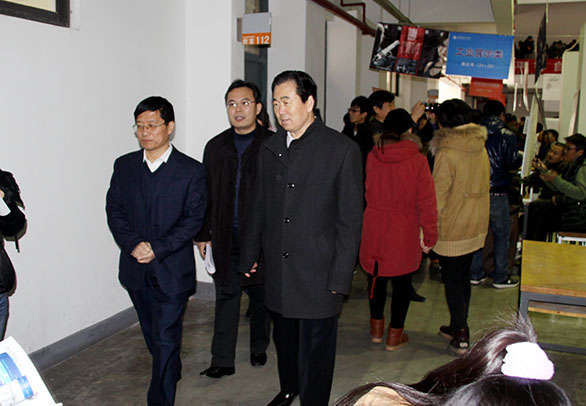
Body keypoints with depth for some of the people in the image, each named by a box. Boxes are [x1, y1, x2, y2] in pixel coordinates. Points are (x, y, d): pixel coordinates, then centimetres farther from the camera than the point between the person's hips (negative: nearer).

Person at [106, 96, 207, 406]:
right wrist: (133, 244, -14)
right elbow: (114, 211, 3)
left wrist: (158, 249, -18)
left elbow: (194, 219, -9)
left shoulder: (192, 171, -5)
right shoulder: (124, 166, 6)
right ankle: (173, 372, 46)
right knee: (152, 334, 21)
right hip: (136, 269, 5)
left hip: (172, 269, -4)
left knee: (166, 339, -3)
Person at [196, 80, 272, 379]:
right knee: (226, 297, 6)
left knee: (261, 296, 14)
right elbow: (206, 195, 10)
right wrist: (203, 234, 7)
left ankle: (259, 348, 34)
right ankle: (222, 361, 14)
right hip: (225, 239, 3)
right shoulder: (216, 147, 8)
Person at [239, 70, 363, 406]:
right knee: (284, 337, 21)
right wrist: (250, 254, 15)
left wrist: (340, 277, -12)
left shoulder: (343, 149, -9)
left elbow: (350, 219, -10)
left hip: (318, 273, -5)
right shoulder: (270, 148, 7)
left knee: (316, 348, 8)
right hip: (278, 269, 5)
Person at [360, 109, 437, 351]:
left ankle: (377, 328, 33)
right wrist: (430, 235, -4)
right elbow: (426, 201, -11)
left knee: (376, 278, 19)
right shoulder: (417, 160, -14)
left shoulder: (372, 157, -5)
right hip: (404, 233, -3)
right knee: (402, 283, 13)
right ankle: (395, 335, 22)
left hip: (374, 228, 3)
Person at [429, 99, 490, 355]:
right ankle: (459, 327, 31)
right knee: (463, 276, 18)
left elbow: (438, 196, -18)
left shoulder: (447, 153, -19)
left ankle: (460, 337, 8)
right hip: (476, 225, 7)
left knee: (452, 279, 4)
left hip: (452, 228, -7)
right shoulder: (480, 148, 3)